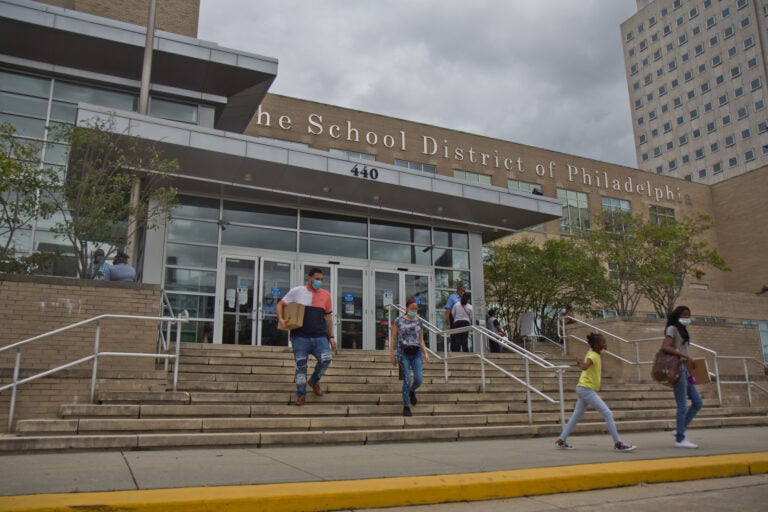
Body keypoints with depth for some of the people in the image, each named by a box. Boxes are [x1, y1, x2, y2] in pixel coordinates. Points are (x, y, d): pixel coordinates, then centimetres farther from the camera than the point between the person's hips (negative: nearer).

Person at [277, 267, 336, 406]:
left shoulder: (325, 295, 9)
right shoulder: (296, 292, 3)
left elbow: (328, 317, 14)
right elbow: (280, 304, 9)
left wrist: (331, 337, 10)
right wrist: (280, 319, -9)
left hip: (320, 336, 2)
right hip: (300, 337, -1)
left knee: (326, 359, -17)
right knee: (301, 366, 1)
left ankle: (314, 381, 11)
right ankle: (301, 394, 17)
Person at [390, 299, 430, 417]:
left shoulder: (419, 322, 11)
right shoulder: (399, 320, 3)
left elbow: (421, 340, 13)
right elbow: (394, 338, 5)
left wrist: (425, 352, -1)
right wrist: (392, 354, 0)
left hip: (416, 353, 3)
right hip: (403, 353, -2)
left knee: (419, 379, -9)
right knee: (407, 380, -7)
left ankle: (412, 391, 27)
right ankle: (406, 407, 7)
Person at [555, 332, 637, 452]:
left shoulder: (596, 354, 9)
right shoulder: (592, 356, -16)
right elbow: (585, 366, -39)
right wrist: (581, 363, -59)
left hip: (583, 388, 10)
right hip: (587, 389, -10)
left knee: (576, 416, 13)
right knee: (608, 414, -10)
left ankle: (561, 440, 16)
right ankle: (618, 443, -8)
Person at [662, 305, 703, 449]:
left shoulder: (682, 331, 22)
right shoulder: (672, 329, -4)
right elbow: (665, 347, -20)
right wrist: (685, 357, -23)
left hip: (685, 371, 9)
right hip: (677, 370, -9)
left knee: (698, 403, 9)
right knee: (683, 406, -8)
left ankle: (679, 430, 13)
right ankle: (680, 439, -3)